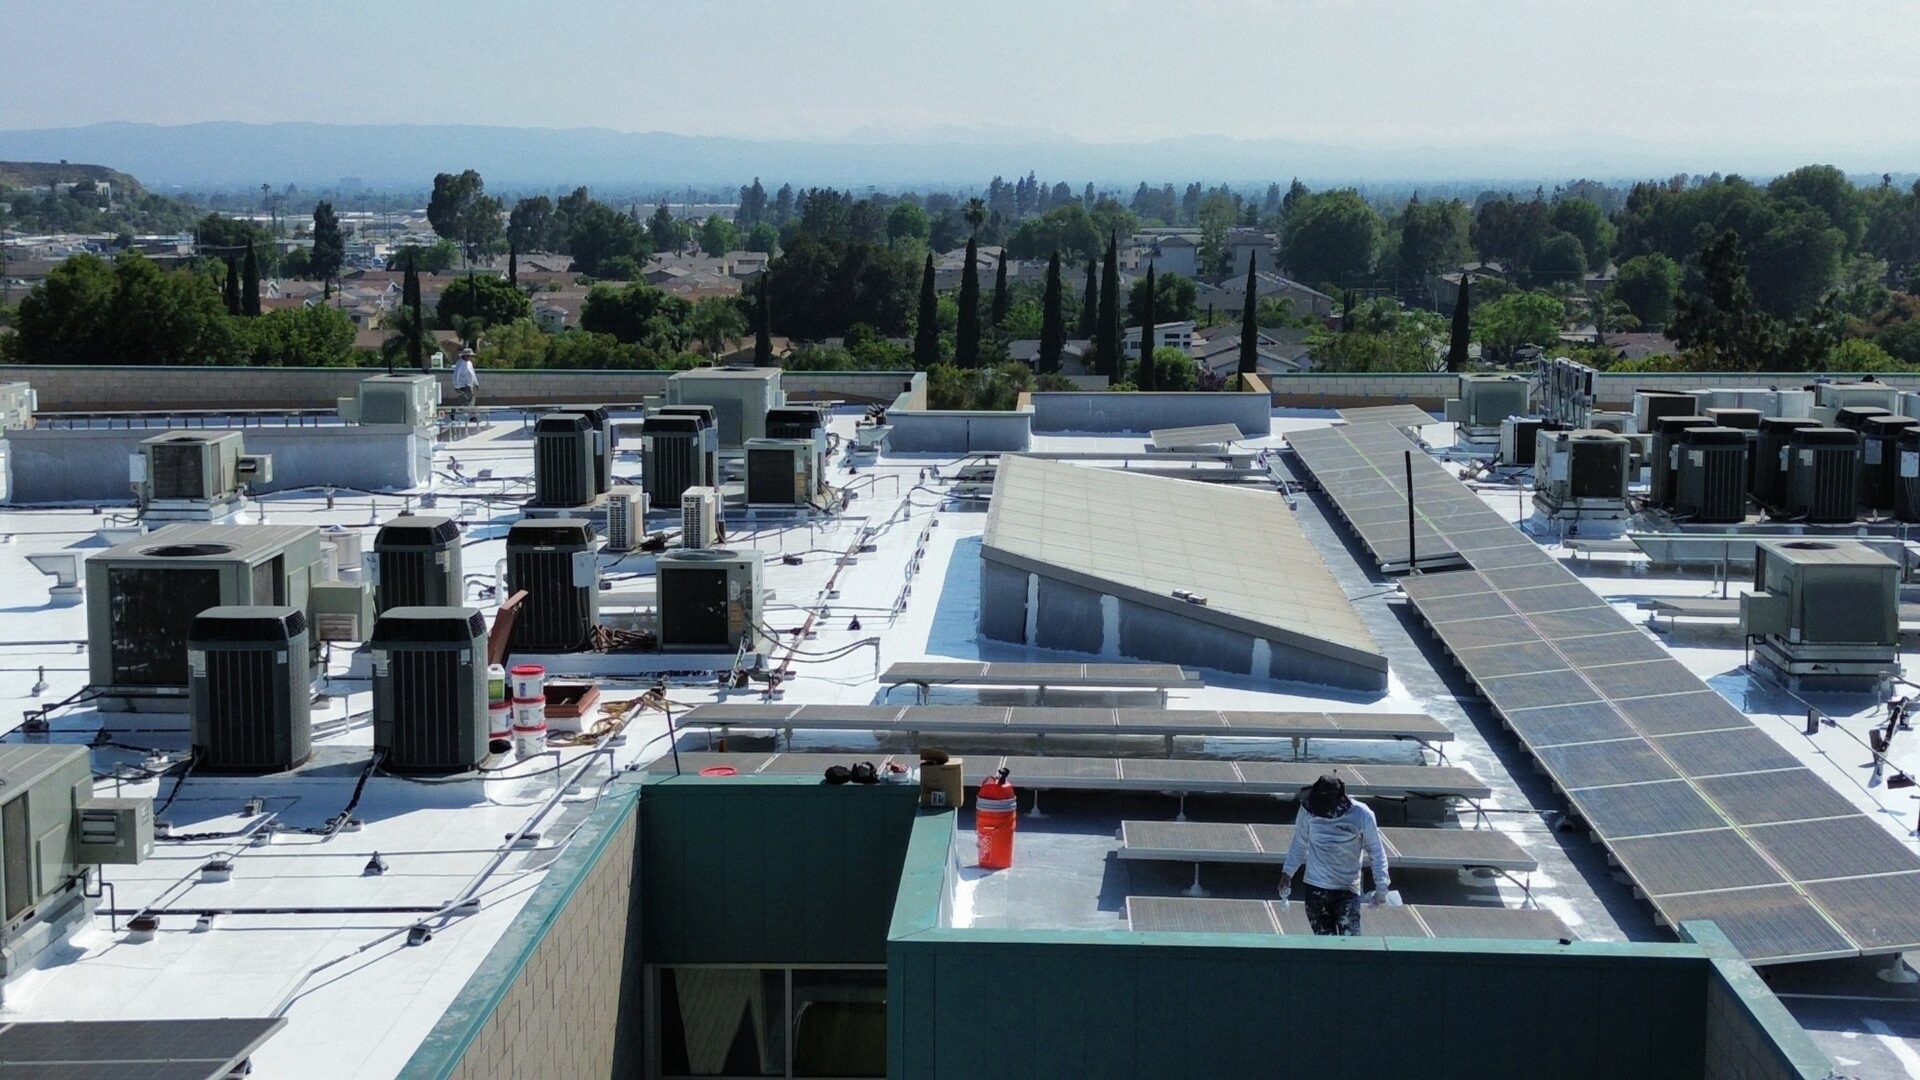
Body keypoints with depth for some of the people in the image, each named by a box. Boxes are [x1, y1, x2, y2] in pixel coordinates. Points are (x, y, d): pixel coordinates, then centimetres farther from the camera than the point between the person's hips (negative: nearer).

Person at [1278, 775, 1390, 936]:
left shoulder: (1362, 815, -13)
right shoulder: (1309, 810, -8)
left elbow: (1377, 852, -2)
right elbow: (1299, 844, 9)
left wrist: (1381, 888, -3)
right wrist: (1287, 872, 10)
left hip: (1347, 890, -2)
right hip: (1315, 887, 2)